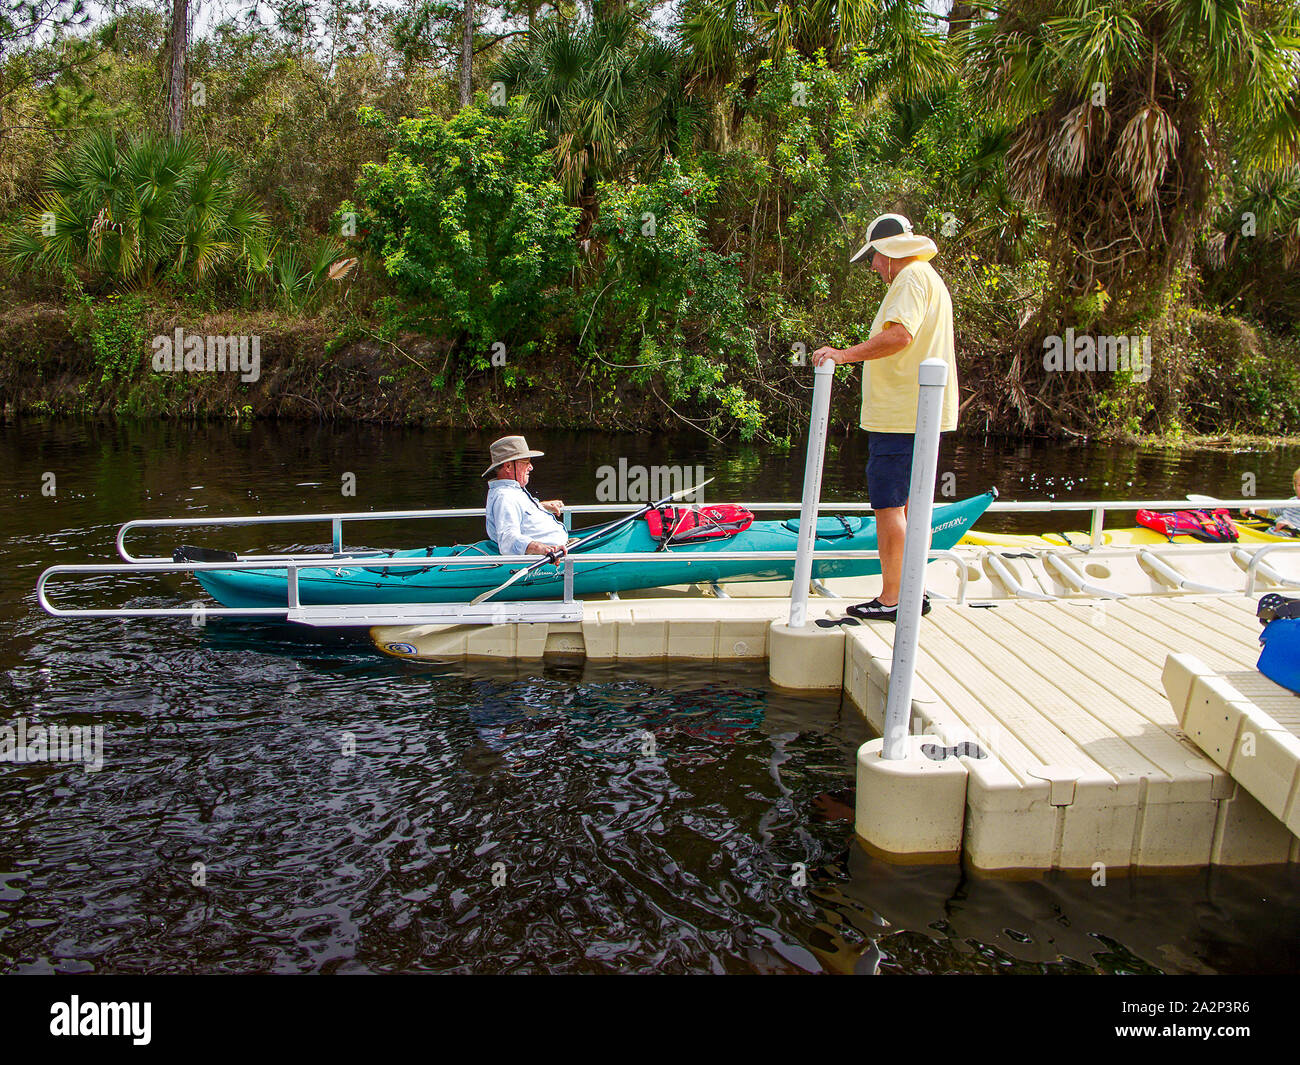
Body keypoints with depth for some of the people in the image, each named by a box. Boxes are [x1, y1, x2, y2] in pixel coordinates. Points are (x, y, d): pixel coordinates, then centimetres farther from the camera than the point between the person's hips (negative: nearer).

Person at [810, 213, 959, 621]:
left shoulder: (912, 277, -10)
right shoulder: (928, 278, 23)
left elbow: (899, 335, -26)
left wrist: (845, 354, -24)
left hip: (901, 416, -11)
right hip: (921, 414, 11)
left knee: (888, 504, -8)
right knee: (910, 503, 14)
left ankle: (890, 599, -6)